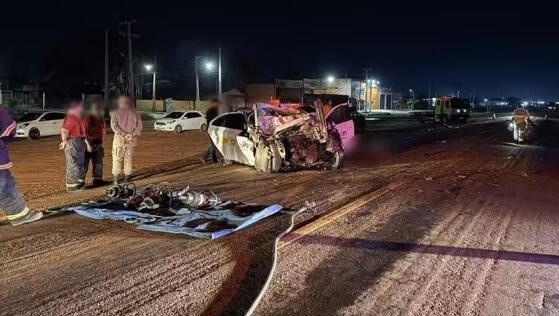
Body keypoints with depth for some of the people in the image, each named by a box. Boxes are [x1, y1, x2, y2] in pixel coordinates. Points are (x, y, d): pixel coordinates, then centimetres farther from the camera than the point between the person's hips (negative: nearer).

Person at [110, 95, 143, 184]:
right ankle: (127, 178, 15)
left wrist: (123, 134, -14)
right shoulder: (135, 113, 7)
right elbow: (140, 126, -1)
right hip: (132, 140, 3)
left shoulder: (115, 113, 0)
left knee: (117, 158, 7)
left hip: (120, 138, -2)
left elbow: (114, 126, -13)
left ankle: (116, 178, 6)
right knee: (129, 159, 12)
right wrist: (133, 135, -7)